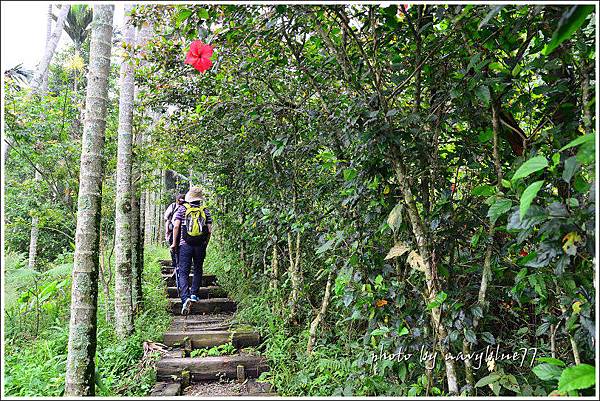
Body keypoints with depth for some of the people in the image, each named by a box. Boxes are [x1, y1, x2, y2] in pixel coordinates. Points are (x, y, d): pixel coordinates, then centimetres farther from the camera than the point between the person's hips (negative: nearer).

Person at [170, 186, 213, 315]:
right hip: (200, 246, 1)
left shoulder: (182, 209, 0)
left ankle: (185, 298, -15)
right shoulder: (206, 210, 2)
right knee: (198, 270, 19)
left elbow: (176, 226, -6)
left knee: (183, 272, 0)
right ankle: (194, 294, 21)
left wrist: (174, 243, 1)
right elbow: (209, 230, 0)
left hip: (185, 245, -1)